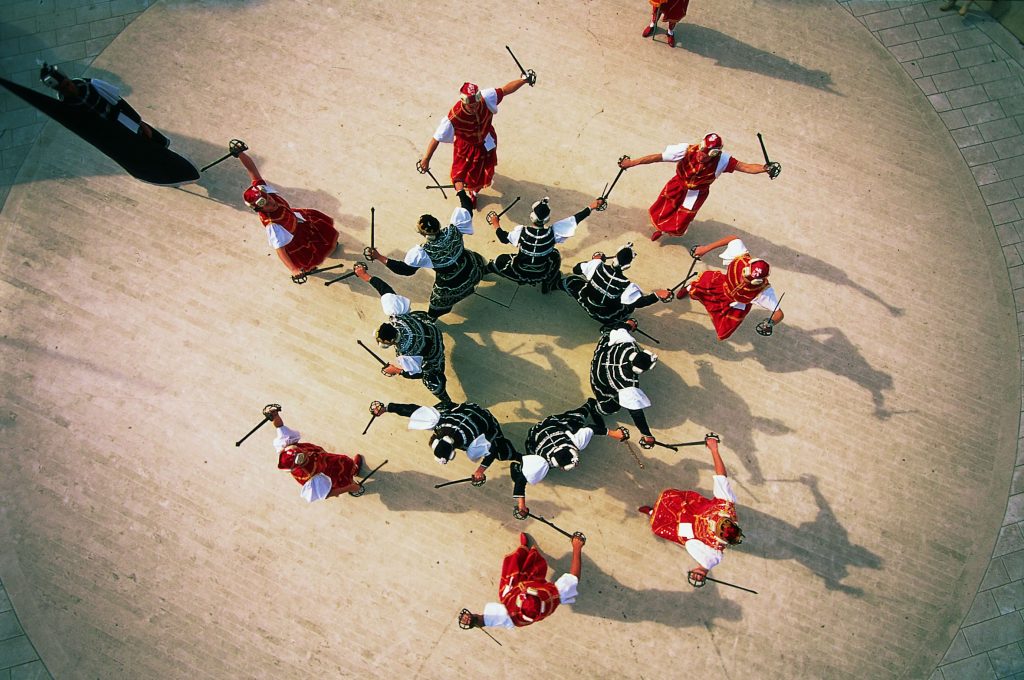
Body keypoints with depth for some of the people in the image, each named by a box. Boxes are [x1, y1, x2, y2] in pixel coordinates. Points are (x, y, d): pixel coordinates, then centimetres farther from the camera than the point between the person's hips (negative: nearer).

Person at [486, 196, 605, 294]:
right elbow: (575, 219, -14)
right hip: (542, 275, 1)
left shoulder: (521, 231, -27)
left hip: (518, 273, -1)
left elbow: (504, 238, -8)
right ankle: (548, 285, 40)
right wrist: (590, 207, -1)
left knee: (501, 260, 23)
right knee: (555, 255, 27)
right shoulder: (554, 232, -26)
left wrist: (495, 224, 9)